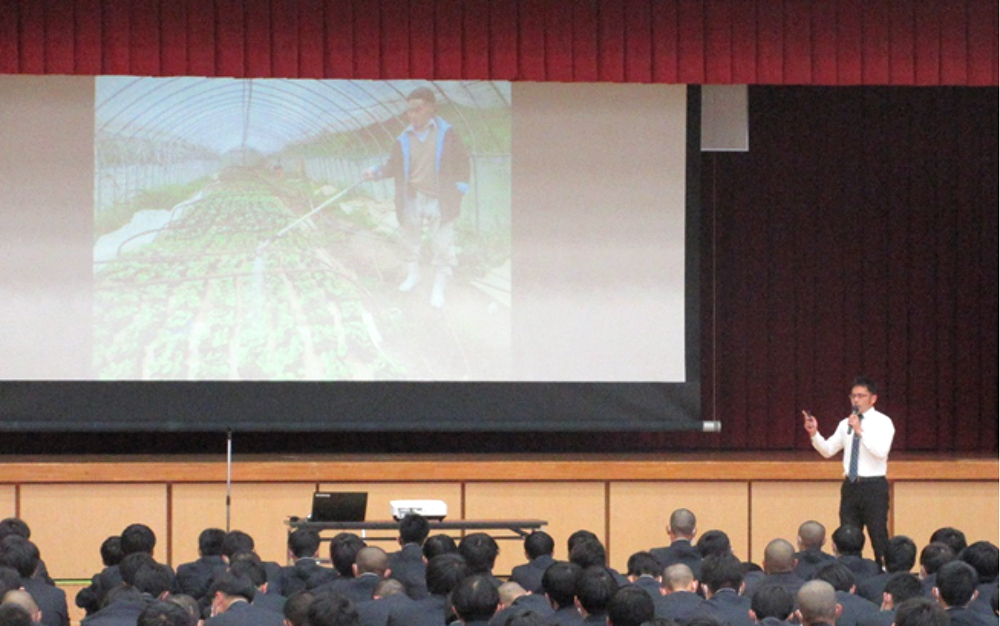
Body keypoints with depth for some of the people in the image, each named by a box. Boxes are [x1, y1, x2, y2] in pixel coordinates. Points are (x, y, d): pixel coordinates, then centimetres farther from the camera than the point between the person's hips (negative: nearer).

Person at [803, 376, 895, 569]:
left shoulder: (882, 422, -5)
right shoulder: (846, 424, 11)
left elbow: (881, 452, -19)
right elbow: (827, 451, 12)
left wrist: (860, 431, -23)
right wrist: (814, 434, -4)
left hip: (874, 487, -6)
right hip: (850, 486, 6)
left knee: (879, 537, -4)